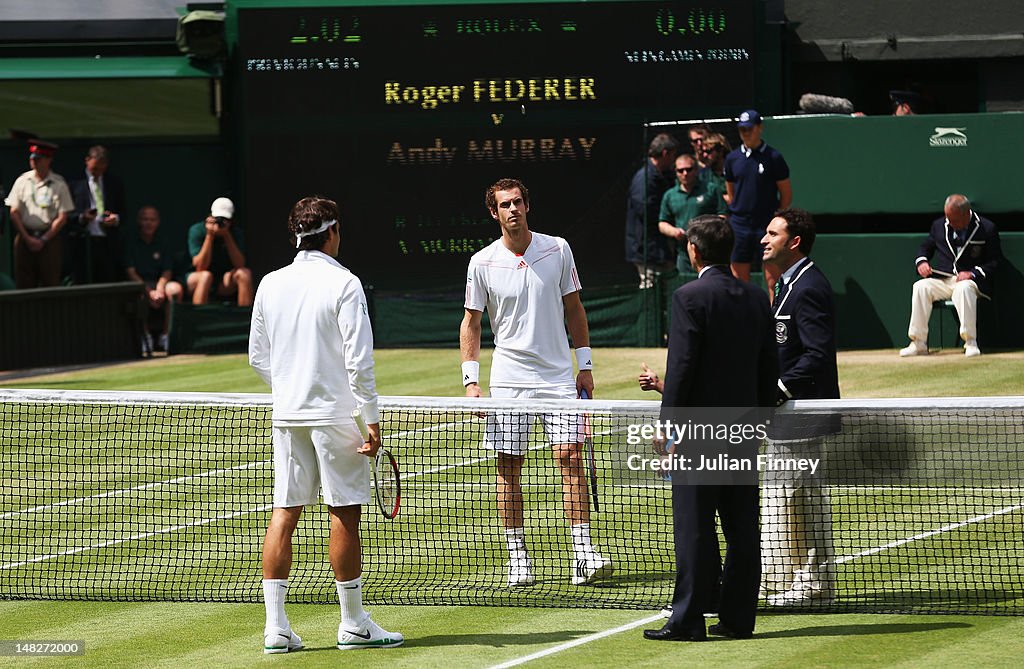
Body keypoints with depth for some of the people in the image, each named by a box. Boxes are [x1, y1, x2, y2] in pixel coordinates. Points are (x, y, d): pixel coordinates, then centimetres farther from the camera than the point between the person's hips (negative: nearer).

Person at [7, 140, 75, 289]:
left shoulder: (58, 184, 0)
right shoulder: (22, 181, 7)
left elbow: (62, 217, -2)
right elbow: (14, 213, 6)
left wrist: (43, 240, -8)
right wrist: (27, 238, -3)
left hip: (49, 238, -2)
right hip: (25, 236, 2)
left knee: (50, 284, -5)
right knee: (24, 284, -2)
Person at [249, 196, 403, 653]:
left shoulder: (271, 284, 7)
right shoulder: (343, 284, -10)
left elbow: (258, 357, 13)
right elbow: (359, 361, -13)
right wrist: (372, 420, -8)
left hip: (286, 414, 5)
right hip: (335, 411, -5)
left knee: (284, 513, 6)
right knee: (345, 514, 2)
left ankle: (276, 626, 3)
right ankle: (353, 624, 8)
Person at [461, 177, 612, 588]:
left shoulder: (557, 250, 2)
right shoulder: (482, 263, -1)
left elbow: (573, 309, 10)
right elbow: (471, 323, 5)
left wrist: (585, 365, 7)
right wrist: (471, 380, -3)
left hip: (558, 376, 0)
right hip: (508, 380, 0)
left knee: (571, 458, -9)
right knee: (509, 467, 1)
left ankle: (583, 554, -10)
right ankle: (517, 557, 8)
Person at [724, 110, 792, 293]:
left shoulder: (774, 158, -2)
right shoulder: (732, 158, 8)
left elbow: (786, 194, 2)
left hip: (767, 224, -3)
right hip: (739, 225, 3)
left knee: (772, 278, -5)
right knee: (739, 280, 4)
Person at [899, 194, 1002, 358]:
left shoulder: (987, 229, -3)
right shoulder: (939, 226, 10)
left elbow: (995, 261, -3)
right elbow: (926, 248, 24)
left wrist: (973, 273, -18)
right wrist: (922, 261, 0)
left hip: (971, 281, -4)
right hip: (943, 280, 4)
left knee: (963, 289, -39)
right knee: (921, 287, -25)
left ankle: (970, 343, -34)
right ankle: (918, 343, -23)